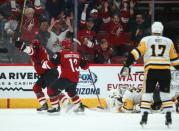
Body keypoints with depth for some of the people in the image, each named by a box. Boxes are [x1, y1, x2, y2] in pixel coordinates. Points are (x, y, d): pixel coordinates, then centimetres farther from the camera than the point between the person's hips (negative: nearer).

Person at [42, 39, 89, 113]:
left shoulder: (61, 54, -7)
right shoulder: (77, 55, 10)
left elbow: (52, 64, -11)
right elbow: (84, 66, 16)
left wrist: (44, 63, 8)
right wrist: (85, 61, 38)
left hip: (66, 78, -7)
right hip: (75, 79, 7)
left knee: (52, 90, 1)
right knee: (72, 92, 33)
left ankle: (55, 107, -4)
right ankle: (79, 106, 38)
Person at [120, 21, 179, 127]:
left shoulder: (146, 40, 9)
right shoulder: (168, 42, 13)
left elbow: (137, 52, -3)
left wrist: (127, 65, -7)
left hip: (151, 70, -1)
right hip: (165, 70, 1)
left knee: (147, 93, 7)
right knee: (165, 93, 12)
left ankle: (144, 117, -1)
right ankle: (168, 118, 5)